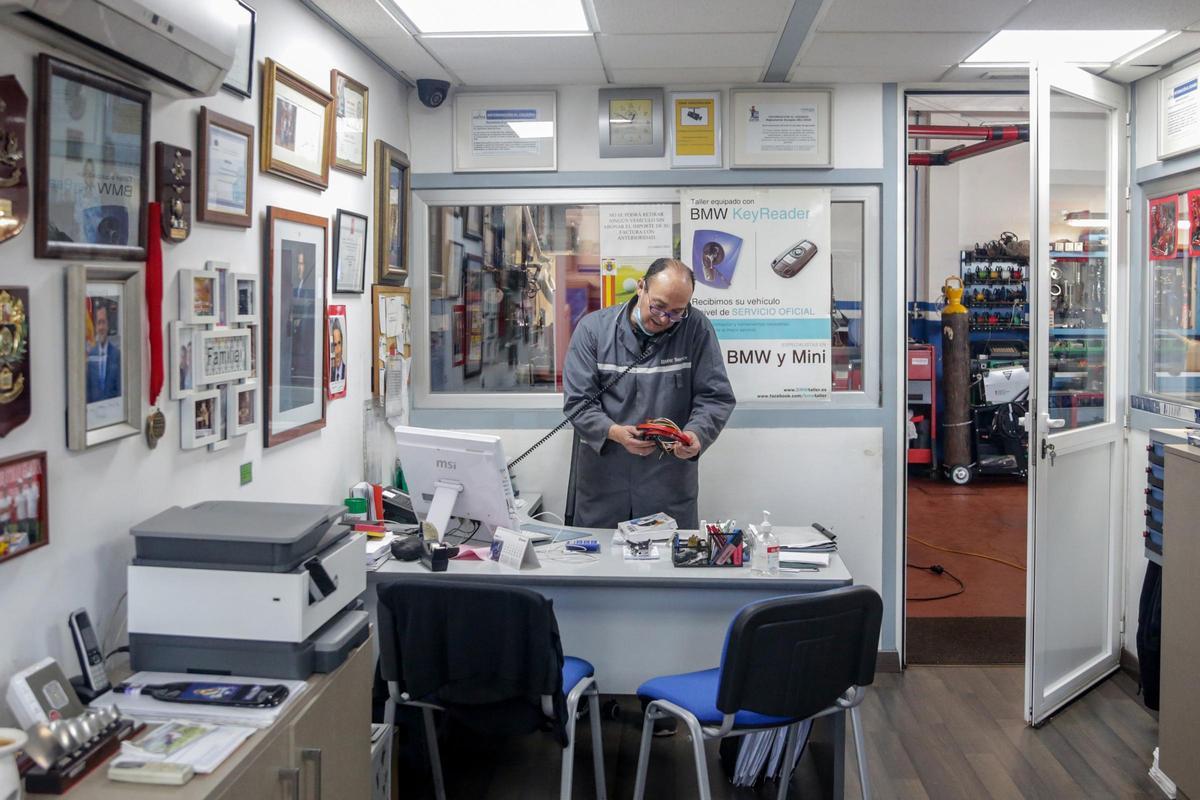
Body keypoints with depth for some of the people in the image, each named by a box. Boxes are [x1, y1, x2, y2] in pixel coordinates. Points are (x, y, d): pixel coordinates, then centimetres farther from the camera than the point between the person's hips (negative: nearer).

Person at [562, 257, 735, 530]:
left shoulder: (697, 329, -3)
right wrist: (615, 433, -22)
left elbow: (716, 398, -3)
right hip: (603, 478, 0)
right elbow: (577, 401, -5)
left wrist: (697, 434, -22)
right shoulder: (593, 328, -2)